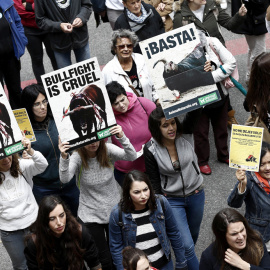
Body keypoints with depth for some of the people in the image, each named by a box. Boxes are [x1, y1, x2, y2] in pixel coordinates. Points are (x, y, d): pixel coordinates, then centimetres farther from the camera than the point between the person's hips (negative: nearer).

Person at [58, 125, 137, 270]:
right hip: (91, 215, -2)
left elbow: (132, 157, -23)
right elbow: (65, 179, -29)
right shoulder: (78, 157, -14)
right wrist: (64, 157, -45)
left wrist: (122, 138, -39)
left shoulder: (107, 149, -10)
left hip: (114, 210, 2)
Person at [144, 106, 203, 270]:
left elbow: (196, 111, -30)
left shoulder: (185, 134, -14)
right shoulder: (151, 150, -19)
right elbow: (154, 182, -9)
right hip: (172, 200, -3)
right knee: (186, 244, -7)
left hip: (196, 195, 3)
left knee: (194, 233, 25)